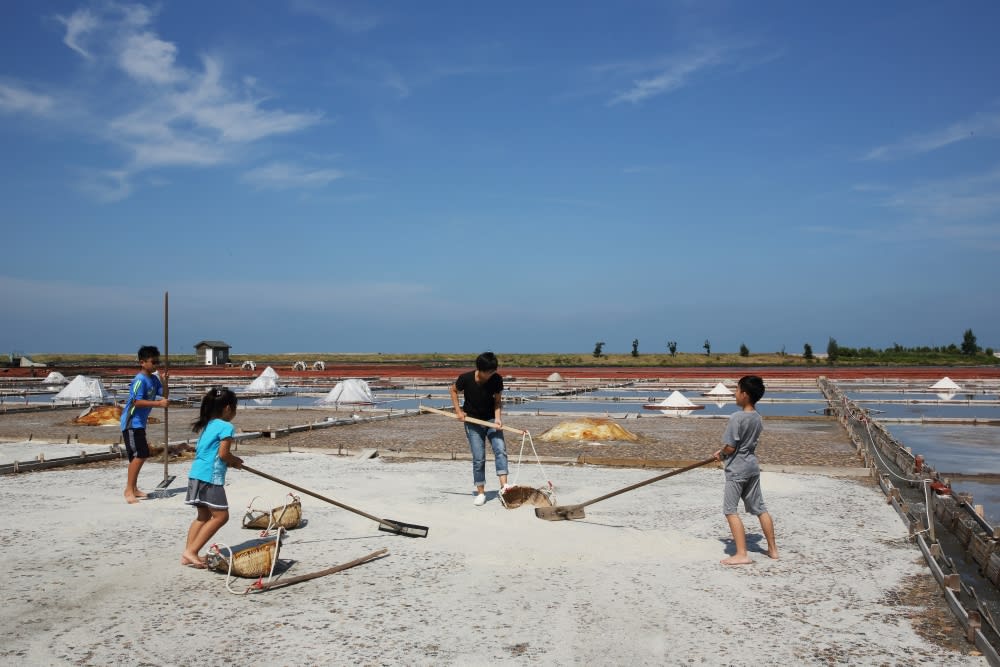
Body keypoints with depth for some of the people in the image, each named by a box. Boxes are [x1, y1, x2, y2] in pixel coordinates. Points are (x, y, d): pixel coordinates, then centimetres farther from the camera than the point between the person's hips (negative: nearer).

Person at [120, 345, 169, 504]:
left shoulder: (154, 379, 8)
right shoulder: (140, 380, -18)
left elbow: (164, 396, 10)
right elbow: (137, 402, -27)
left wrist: (164, 382, -6)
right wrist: (158, 403, -30)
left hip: (140, 423, 10)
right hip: (131, 423, -10)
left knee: (142, 455, 15)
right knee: (138, 455, -15)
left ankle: (133, 488, 25)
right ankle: (129, 490, -10)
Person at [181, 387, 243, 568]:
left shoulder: (208, 424, 18)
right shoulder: (226, 426, -9)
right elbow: (223, 453, -14)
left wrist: (232, 460, 18)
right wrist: (235, 462, 5)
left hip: (197, 474, 9)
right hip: (211, 477, -9)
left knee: (204, 516, 18)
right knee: (220, 516, -4)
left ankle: (188, 554, 16)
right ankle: (191, 552, -6)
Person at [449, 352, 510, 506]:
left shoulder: (497, 379, -16)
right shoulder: (465, 378, -19)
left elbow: (497, 401, -5)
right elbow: (453, 390, 1)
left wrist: (497, 418, -20)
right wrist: (458, 410, -6)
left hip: (491, 419, 1)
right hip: (473, 422, -1)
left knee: (500, 450, -18)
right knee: (479, 458, -3)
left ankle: (504, 487, -22)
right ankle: (481, 493, 10)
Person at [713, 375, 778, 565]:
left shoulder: (737, 417, -21)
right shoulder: (758, 418, 4)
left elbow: (730, 448, -19)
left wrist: (721, 454, 1)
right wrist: (723, 451, 13)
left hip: (737, 469, -8)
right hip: (753, 467, 8)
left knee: (730, 510, -1)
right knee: (760, 508, 16)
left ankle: (742, 554, -3)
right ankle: (773, 548, 24)